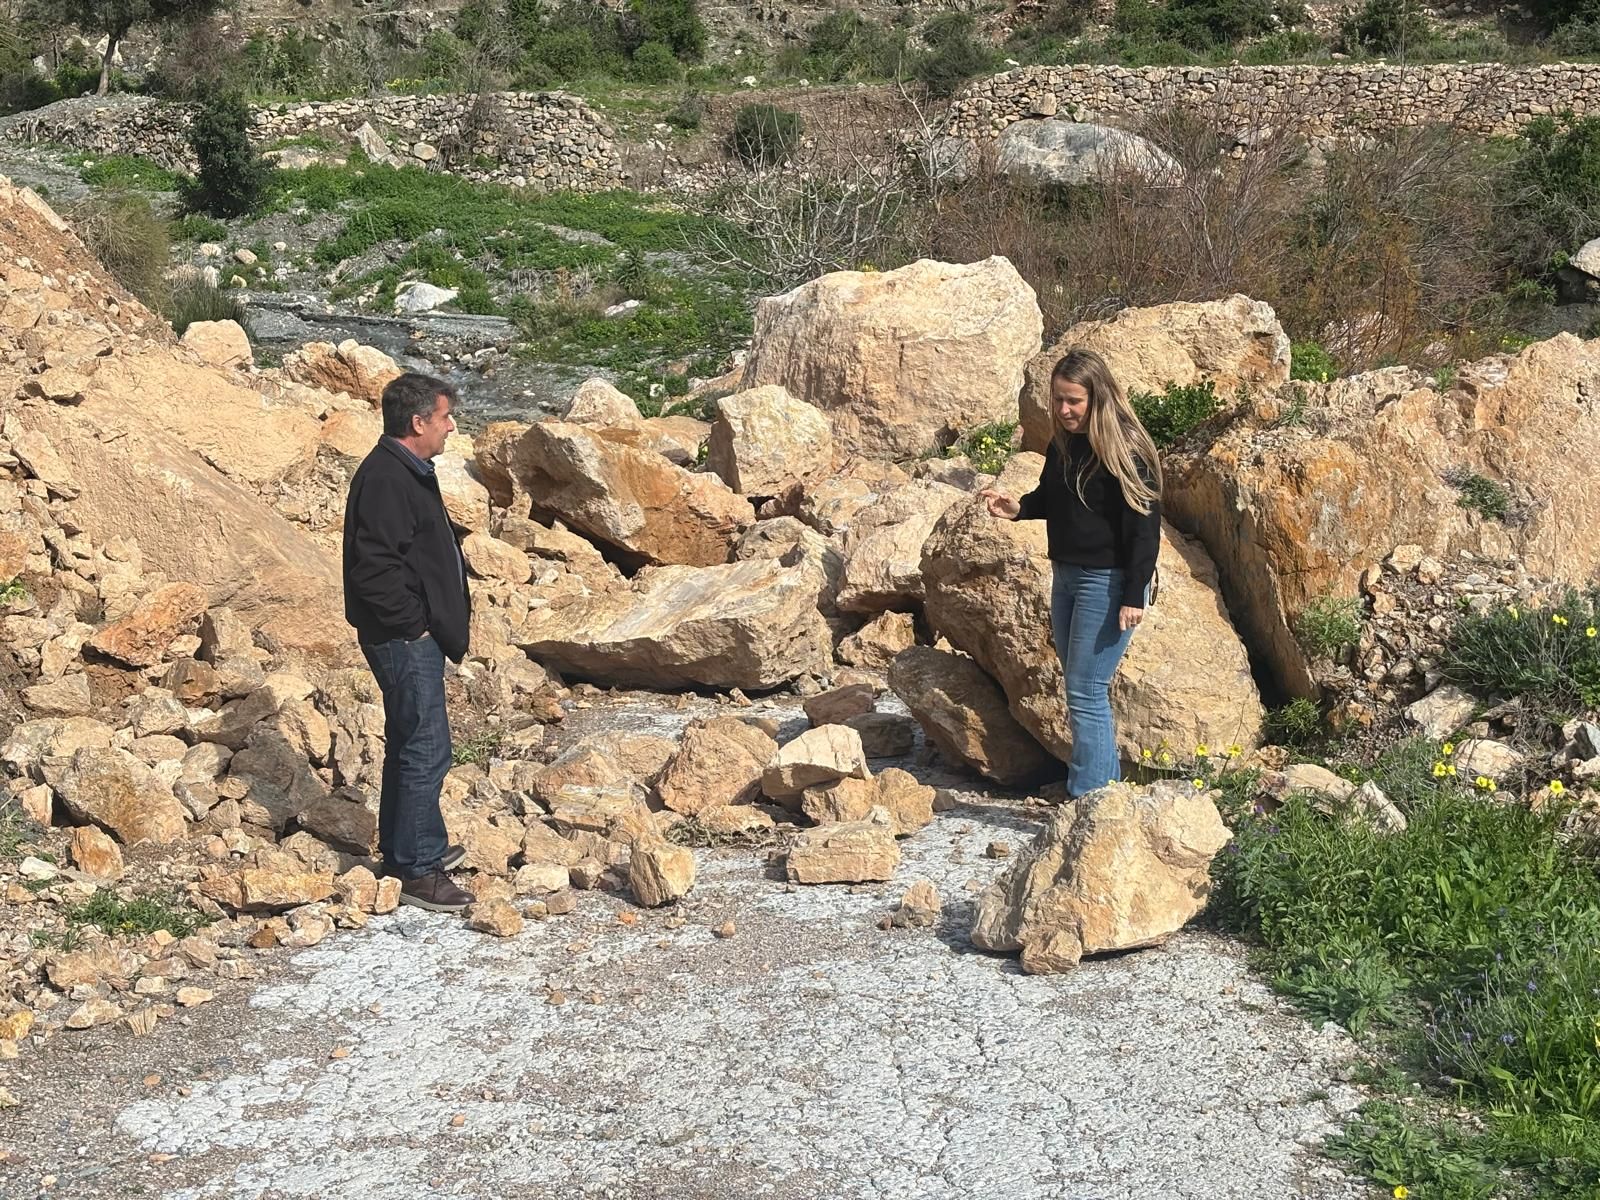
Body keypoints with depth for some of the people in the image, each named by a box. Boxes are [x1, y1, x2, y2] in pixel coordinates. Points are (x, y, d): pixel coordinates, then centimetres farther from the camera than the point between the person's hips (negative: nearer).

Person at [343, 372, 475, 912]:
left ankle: (412, 847, 32)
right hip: (403, 639, -11)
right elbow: (374, 568, -26)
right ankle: (417, 872, 1)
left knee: (409, 745, 19)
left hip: (418, 635, 11)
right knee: (426, 750, -6)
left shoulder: (409, 472, 13)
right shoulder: (385, 479, -21)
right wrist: (413, 624, -18)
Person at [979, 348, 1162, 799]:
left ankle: (1087, 800, 0)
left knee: (1085, 693, -7)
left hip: (1107, 582, -9)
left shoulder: (1125, 451, -18)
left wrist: (1134, 596, -20)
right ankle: (1108, 779, 28)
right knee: (1084, 689, 16)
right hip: (1066, 576, 9)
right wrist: (1018, 509, -1)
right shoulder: (1062, 444, 6)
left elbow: (1144, 527, -18)